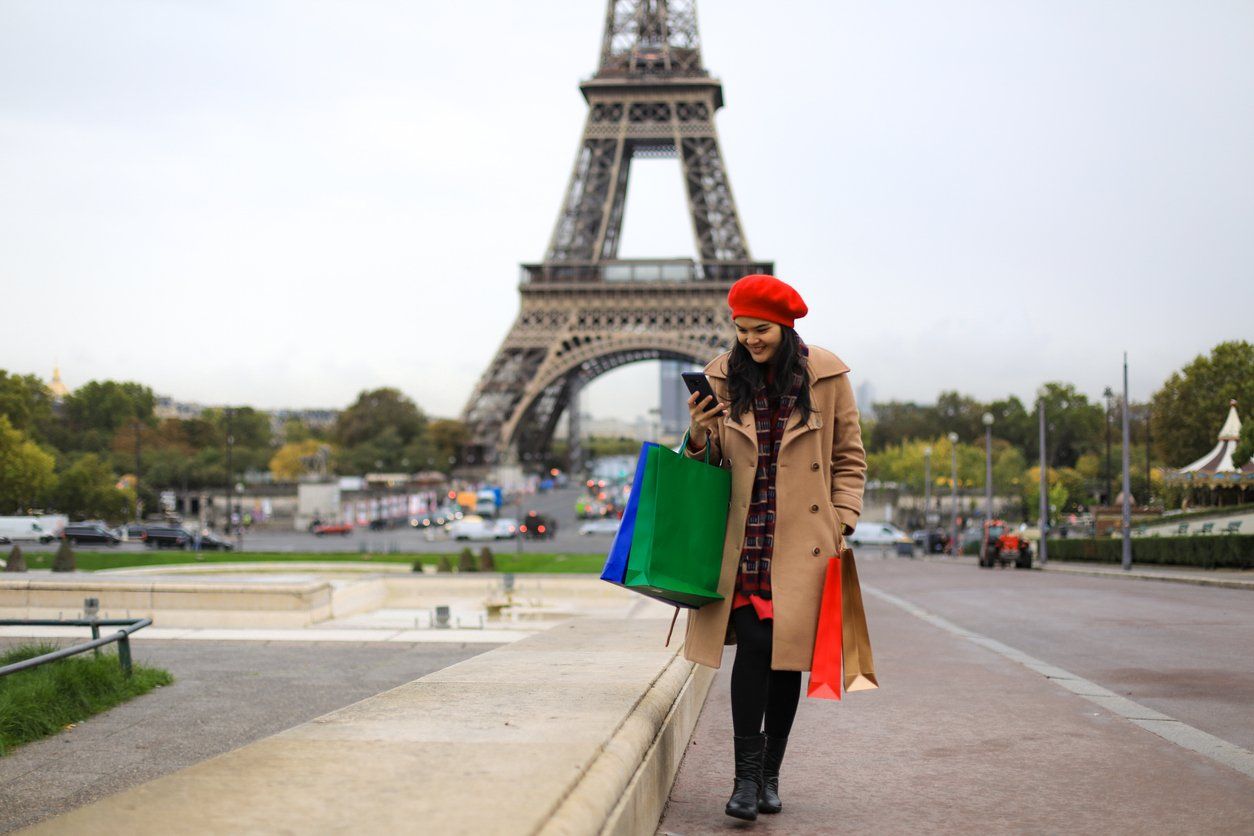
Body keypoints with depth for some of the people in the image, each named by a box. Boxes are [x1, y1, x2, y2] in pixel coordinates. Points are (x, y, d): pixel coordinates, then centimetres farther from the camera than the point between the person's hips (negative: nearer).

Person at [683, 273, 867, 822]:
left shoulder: (826, 376, 1)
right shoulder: (723, 378, 5)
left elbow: (849, 459, 7)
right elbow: (713, 463, 11)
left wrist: (841, 526, -1)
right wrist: (699, 437, -10)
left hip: (802, 540, 0)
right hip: (744, 538, 0)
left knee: (789, 652, 3)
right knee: (753, 643, -13)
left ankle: (770, 775, 16)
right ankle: (747, 775, -7)